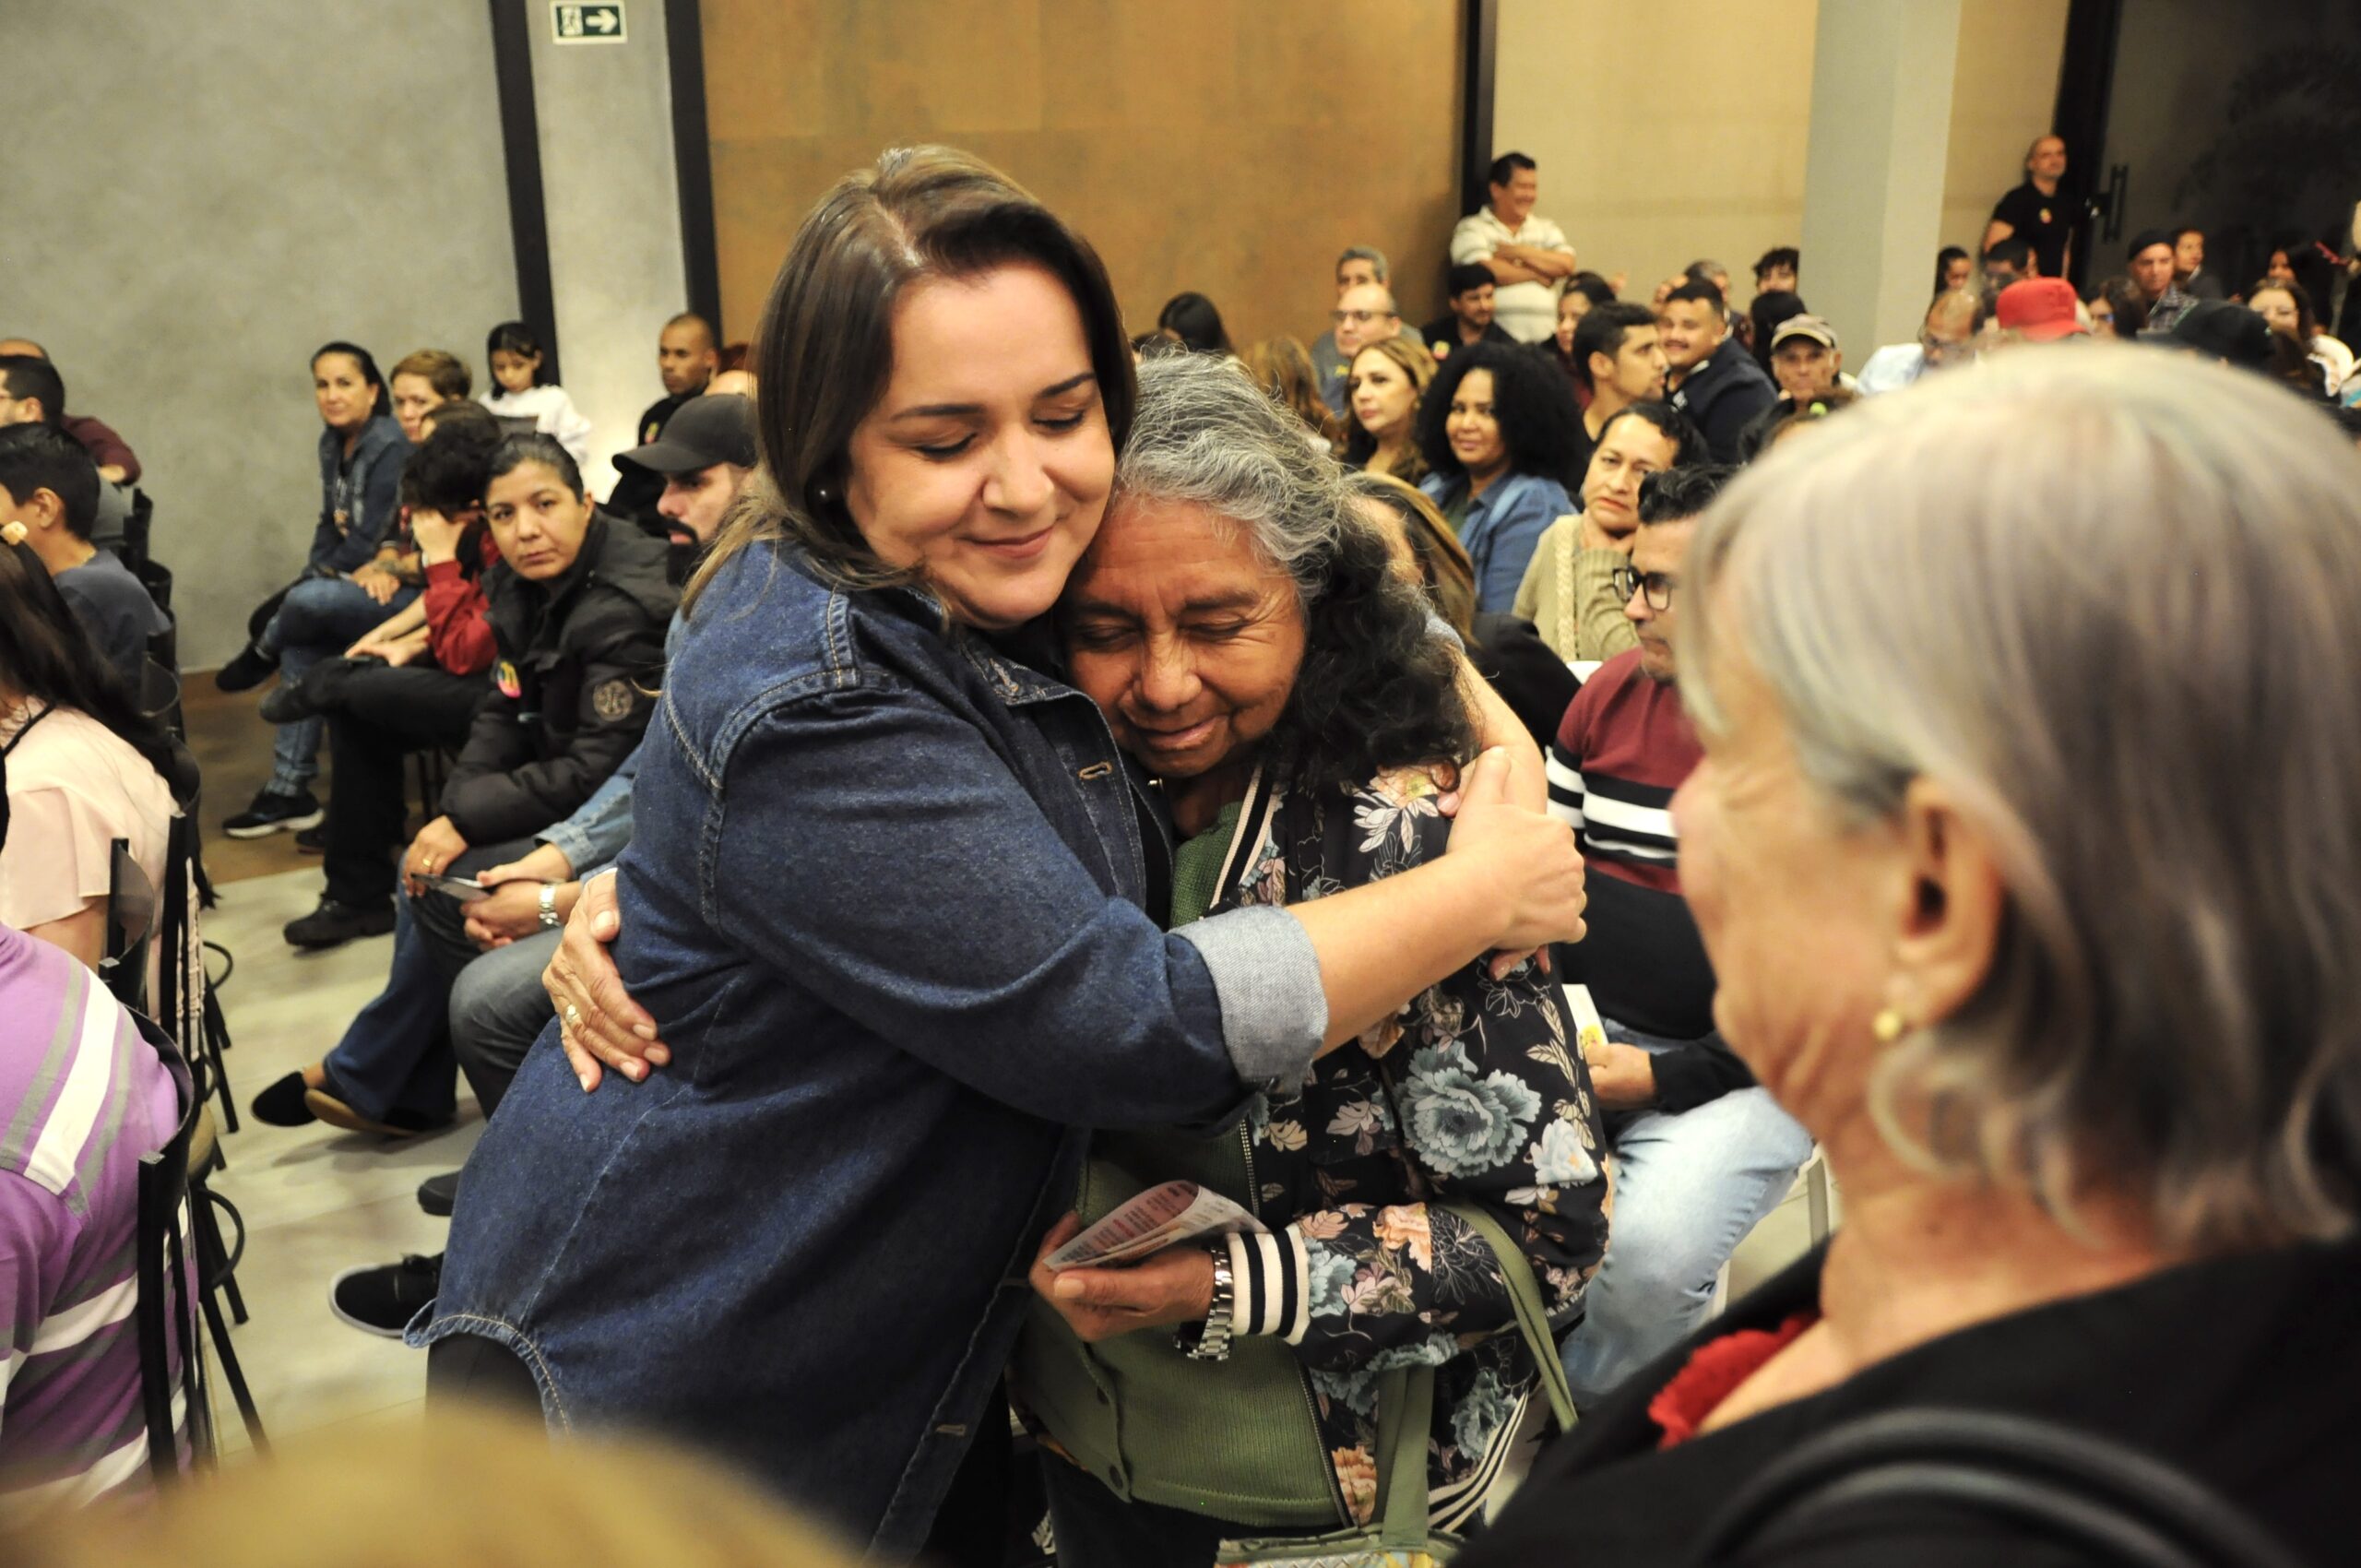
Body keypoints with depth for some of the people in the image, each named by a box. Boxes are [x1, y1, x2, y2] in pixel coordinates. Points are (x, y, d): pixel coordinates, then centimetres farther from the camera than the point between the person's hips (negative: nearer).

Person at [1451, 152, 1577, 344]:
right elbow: (1485, 272, -10)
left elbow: (1566, 265, 4)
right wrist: (1536, 274, 2)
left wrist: (1518, 252, -2)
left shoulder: (1546, 229, 20)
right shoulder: (1473, 229, 6)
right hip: (1493, 336, -4)